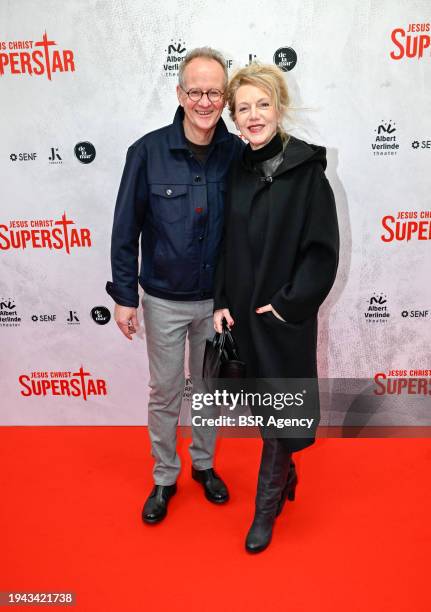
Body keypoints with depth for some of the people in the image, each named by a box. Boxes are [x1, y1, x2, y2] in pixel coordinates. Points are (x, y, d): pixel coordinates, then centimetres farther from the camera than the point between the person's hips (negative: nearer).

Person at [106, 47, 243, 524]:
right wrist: (124, 295, -6)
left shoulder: (238, 154, -7)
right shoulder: (148, 151, -11)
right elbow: (125, 229, -6)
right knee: (164, 393, 13)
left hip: (217, 300, 2)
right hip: (163, 300, -1)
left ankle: (204, 463, 42)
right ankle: (164, 477, 35)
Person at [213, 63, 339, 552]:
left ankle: (267, 507, 27)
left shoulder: (306, 169, -9)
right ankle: (285, 474, 45)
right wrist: (222, 302, 1)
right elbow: (227, 244, 8)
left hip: (285, 315, -5)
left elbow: (322, 250, -12)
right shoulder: (237, 171, 5)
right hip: (243, 312, 5)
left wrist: (289, 304, -14)